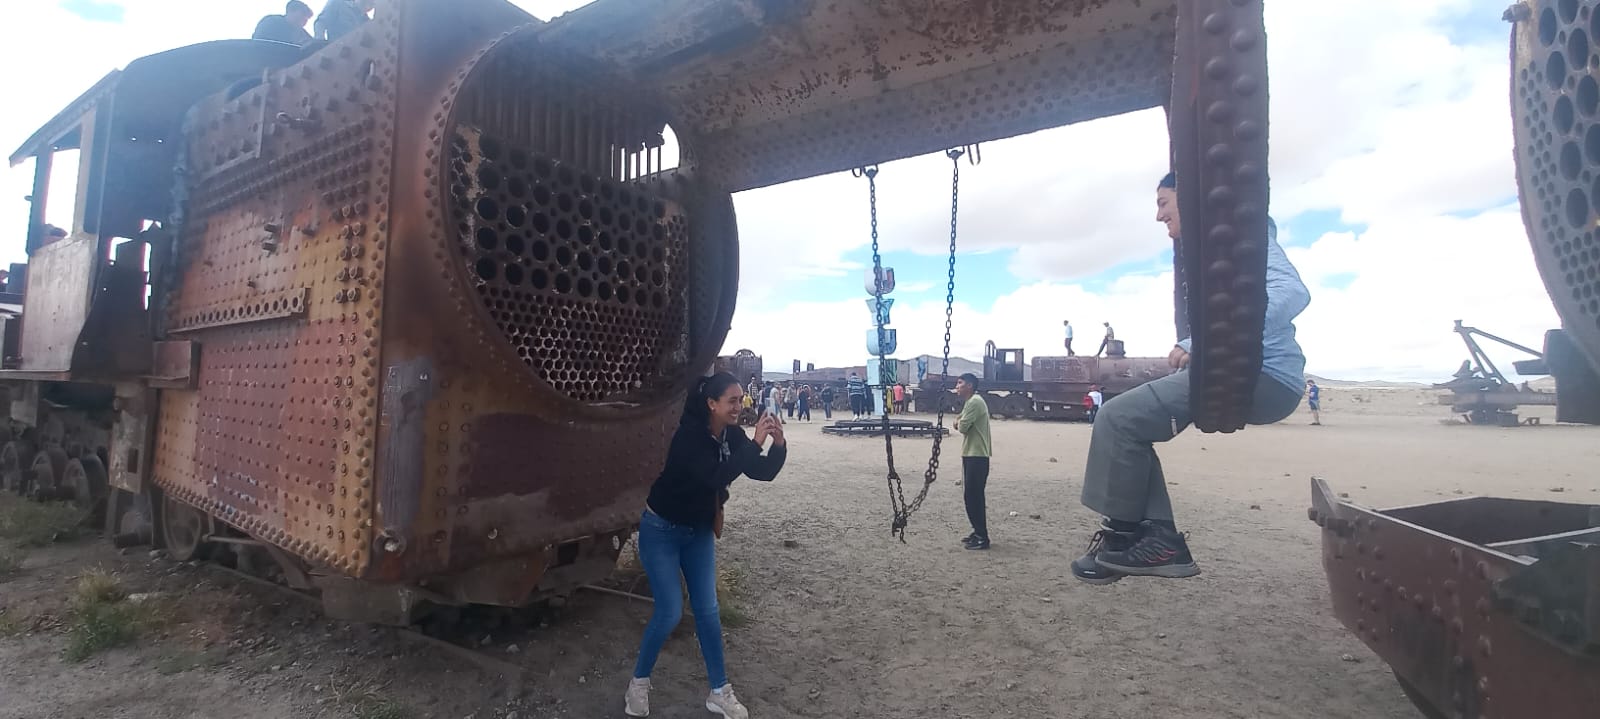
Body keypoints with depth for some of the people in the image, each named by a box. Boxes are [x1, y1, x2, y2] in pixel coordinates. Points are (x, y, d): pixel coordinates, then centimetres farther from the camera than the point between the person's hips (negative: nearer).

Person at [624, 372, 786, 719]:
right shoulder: (688, 436, -28)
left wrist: (778, 444, -26)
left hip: (699, 531, 6)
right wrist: (755, 443, -41)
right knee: (670, 612, -6)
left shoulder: (732, 435, -8)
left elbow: (764, 473, -8)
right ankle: (638, 683, 19)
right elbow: (716, 478, -40)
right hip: (661, 531, -6)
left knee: (707, 609, 7)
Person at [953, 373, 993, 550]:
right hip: (971, 455, 10)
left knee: (975, 496, -7)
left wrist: (958, 422, 1)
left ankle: (982, 537, -2)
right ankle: (978, 532, 22)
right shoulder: (970, 402, 18)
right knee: (970, 496, 14)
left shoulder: (975, 401, -16)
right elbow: (963, 426, 18)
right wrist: (959, 423, -3)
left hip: (977, 456, -10)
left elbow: (962, 427, -21)